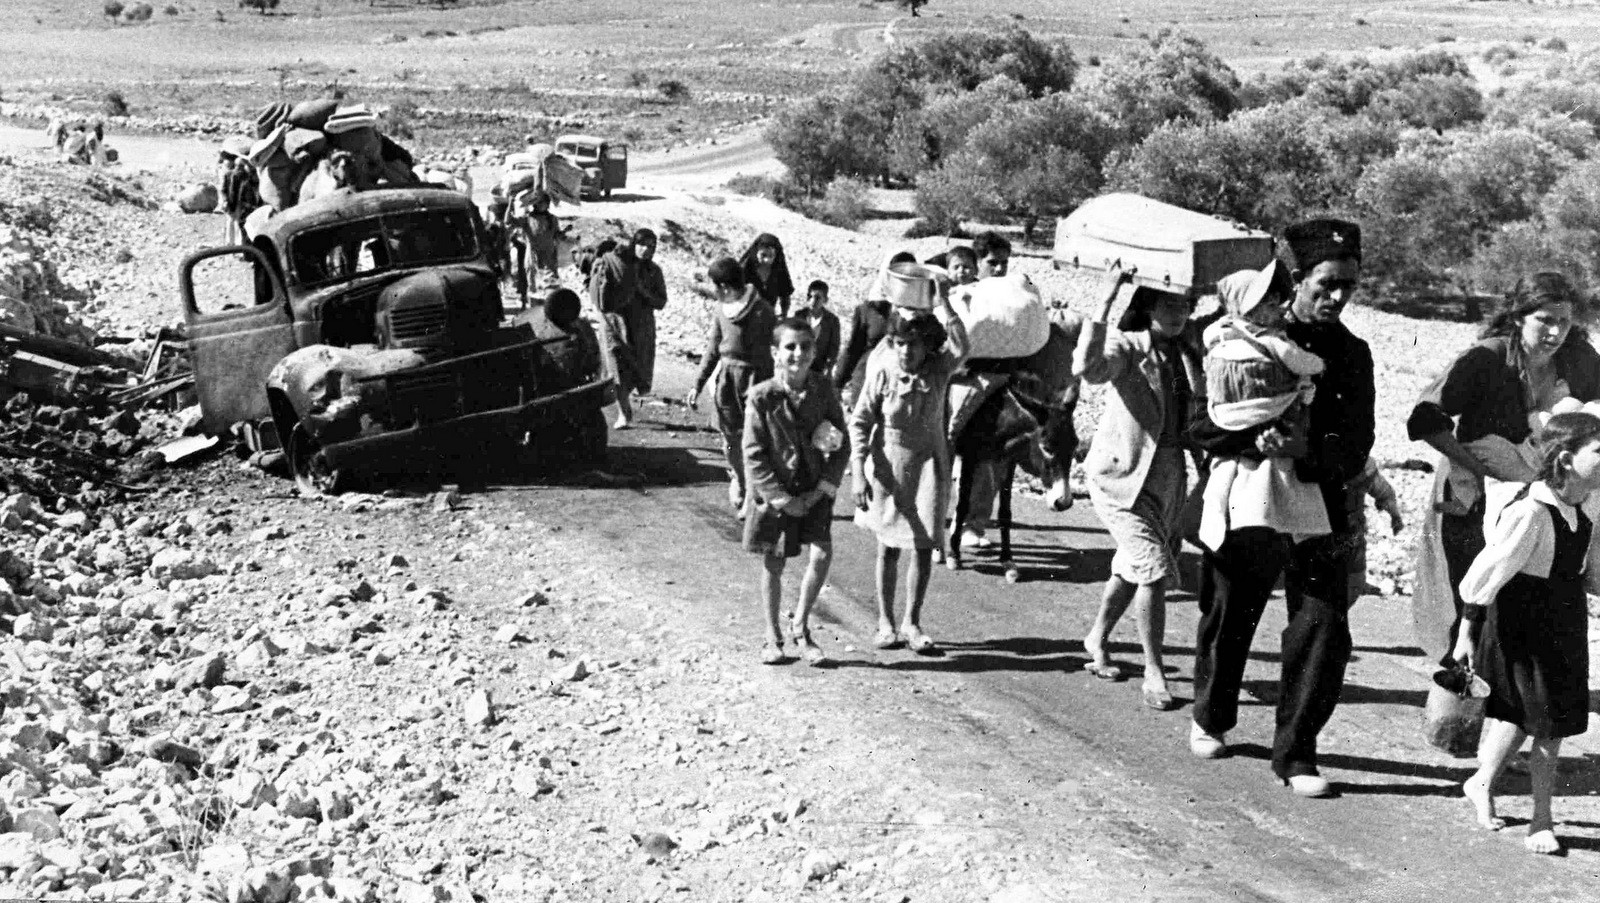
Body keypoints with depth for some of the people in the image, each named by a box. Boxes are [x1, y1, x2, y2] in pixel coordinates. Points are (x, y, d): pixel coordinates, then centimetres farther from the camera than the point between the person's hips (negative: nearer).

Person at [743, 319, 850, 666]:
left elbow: (841, 446, 1)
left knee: (822, 553, -13)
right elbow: (753, 456, -9)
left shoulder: (824, 389, -4)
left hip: (815, 491, 1)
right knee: (773, 565, 7)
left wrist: (822, 490, -8)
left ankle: (800, 627, 7)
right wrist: (782, 499, -13)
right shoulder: (762, 397, -11)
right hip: (773, 492, -1)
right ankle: (773, 637, 24)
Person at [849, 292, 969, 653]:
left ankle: (912, 622, 15)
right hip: (888, 465, -1)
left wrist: (941, 301, -34)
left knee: (923, 546, 2)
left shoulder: (938, 369, -11)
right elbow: (860, 421, -8)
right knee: (888, 548, 9)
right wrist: (858, 472, -14)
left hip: (928, 464, 1)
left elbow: (959, 347, -34)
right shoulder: (882, 371, -13)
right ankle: (886, 621, 21)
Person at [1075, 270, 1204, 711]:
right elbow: (1085, 367, -37)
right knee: (1154, 568, -14)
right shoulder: (1126, 347, -17)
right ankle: (1154, 673, -4)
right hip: (1121, 474, -7)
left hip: (1169, 474, 7)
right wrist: (1106, 300, -38)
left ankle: (1098, 638, 43)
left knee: (1133, 567, 20)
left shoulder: (1190, 348, 1)